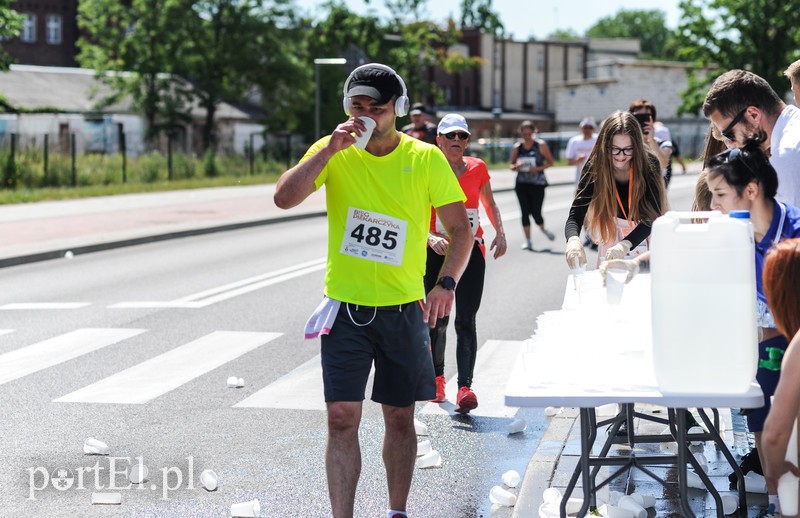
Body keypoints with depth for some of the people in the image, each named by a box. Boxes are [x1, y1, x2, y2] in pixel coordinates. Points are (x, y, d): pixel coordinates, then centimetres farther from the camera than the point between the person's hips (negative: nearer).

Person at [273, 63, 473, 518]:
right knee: (342, 417, -8)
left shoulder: (426, 159, -4)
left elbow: (461, 229, -2)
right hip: (345, 309, -1)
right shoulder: (334, 152, -3)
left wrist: (446, 283, -17)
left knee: (400, 417, 11)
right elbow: (285, 198, -15)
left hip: (403, 309, 1)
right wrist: (330, 150, -22)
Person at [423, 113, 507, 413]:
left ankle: (465, 388, -16)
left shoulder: (477, 168, 5)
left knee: (465, 321, -9)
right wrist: (430, 237, -29)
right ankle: (437, 378, 30)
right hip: (436, 253, -1)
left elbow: (489, 202, 22)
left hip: (470, 251, 1)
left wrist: (500, 232, 7)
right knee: (437, 321, 7)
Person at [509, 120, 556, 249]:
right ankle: (527, 240, 8)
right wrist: (516, 167, -11)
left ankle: (543, 229, 27)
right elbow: (512, 165, 13)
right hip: (522, 184, 3)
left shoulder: (541, 145, -2)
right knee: (525, 213, 0)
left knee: (536, 213, -5)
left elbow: (550, 161, 2)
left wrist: (539, 168, -14)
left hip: (537, 184, -2)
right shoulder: (517, 147, 5)